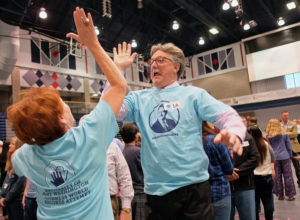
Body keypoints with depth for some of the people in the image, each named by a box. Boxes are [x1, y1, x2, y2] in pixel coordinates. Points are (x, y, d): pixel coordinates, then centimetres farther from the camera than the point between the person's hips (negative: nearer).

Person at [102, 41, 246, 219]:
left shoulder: (193, 94, 4)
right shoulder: (139, 99, 10)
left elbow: (227, 116, -2)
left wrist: (234, 133, -26)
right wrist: (119, 69, -3)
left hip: (194, 186, -1)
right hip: (156, 190, 2)